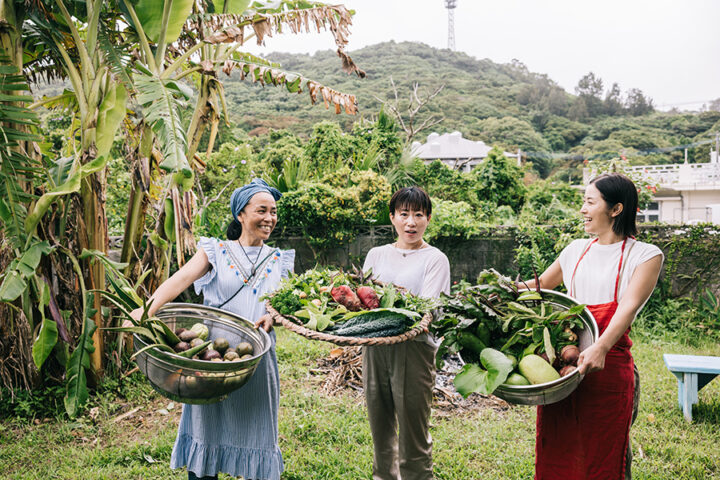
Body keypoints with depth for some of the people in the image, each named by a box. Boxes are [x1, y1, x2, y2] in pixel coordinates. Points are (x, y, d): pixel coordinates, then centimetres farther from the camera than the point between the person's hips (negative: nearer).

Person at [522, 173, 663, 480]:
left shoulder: (645, 255, 0)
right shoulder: (576, 250, 14)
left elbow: (629, 306, -15)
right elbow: (540, 286, 29)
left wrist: (601, 347, -30)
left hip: (609, 366, -4)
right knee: (554, 454, 7)